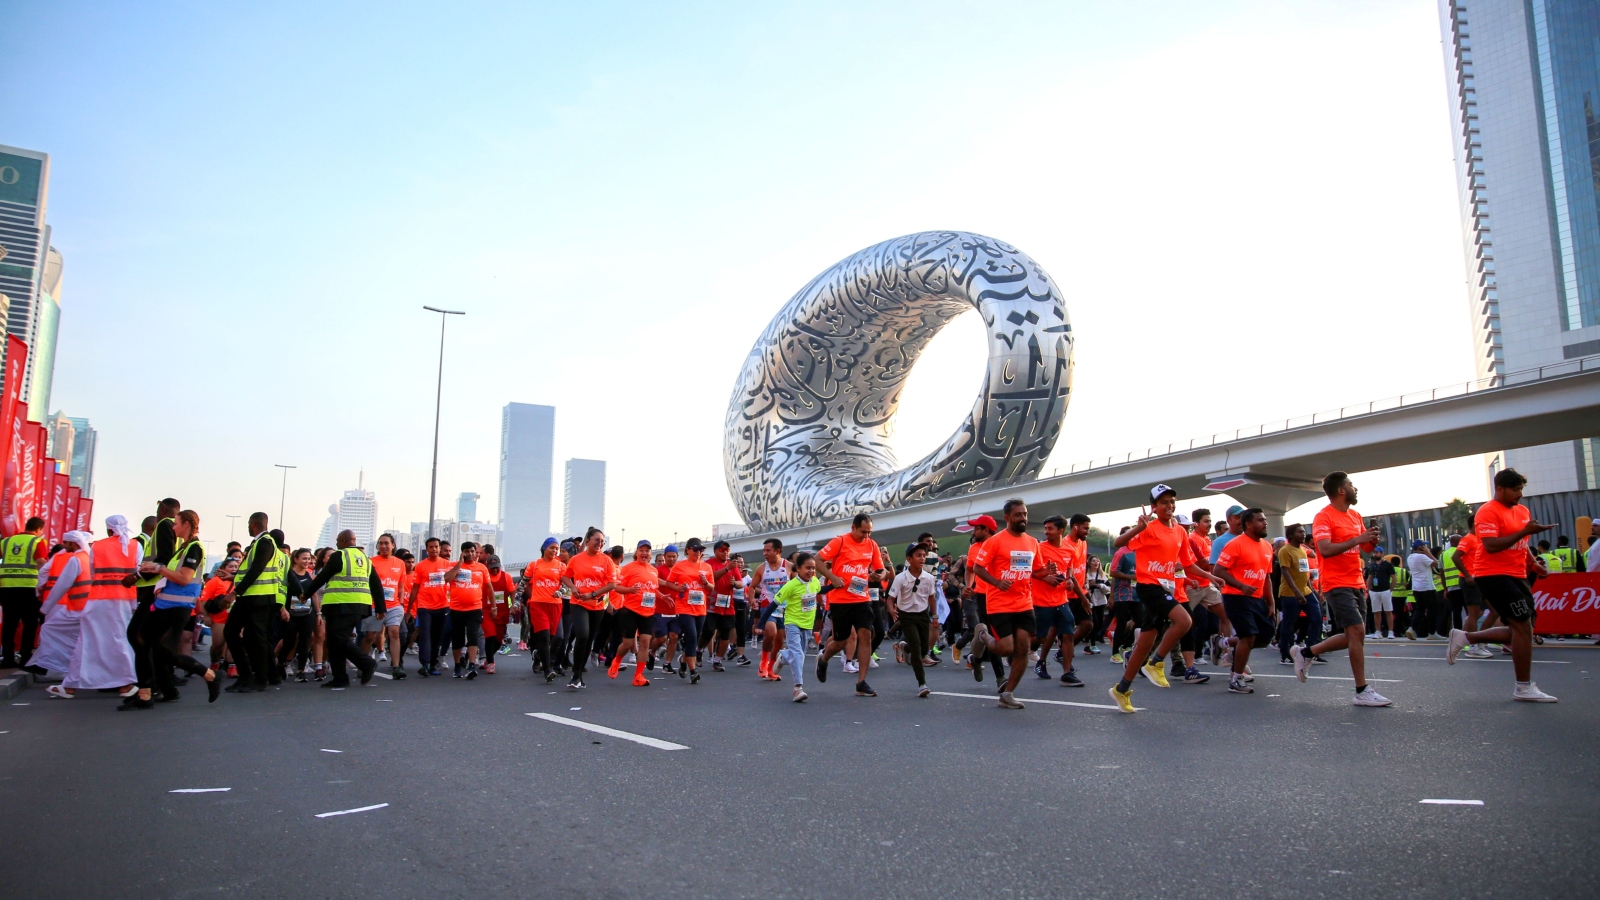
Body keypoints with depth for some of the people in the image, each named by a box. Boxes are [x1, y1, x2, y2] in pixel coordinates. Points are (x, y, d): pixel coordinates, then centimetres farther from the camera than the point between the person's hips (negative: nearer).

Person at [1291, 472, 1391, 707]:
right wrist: (1356, 539, -26)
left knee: (1353, 636, 11)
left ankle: (1305, 654, 25)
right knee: (1357, 631, -12)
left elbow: (1365, 548, 21)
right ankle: (1363, 692, -7)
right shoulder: (1324, 517, -12)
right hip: (1338, 584, -9)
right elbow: (1325, 549, -24)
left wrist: (1372, 540, -1)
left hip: (1356, 583, 9)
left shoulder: (1356, 516, 14)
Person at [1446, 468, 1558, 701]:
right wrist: (1524, 531, -25)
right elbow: (1491, 546, -23)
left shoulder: (1523, 510, 14)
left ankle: (1464, 637, 20)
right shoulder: (1488, 512, -12)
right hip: (1493, 575, -9)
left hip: (1516, 576, 9)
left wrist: (1532, 561, 9)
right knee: (1523, 626, -10)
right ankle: (1524, 688, -1)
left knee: (1518, 630, 9)